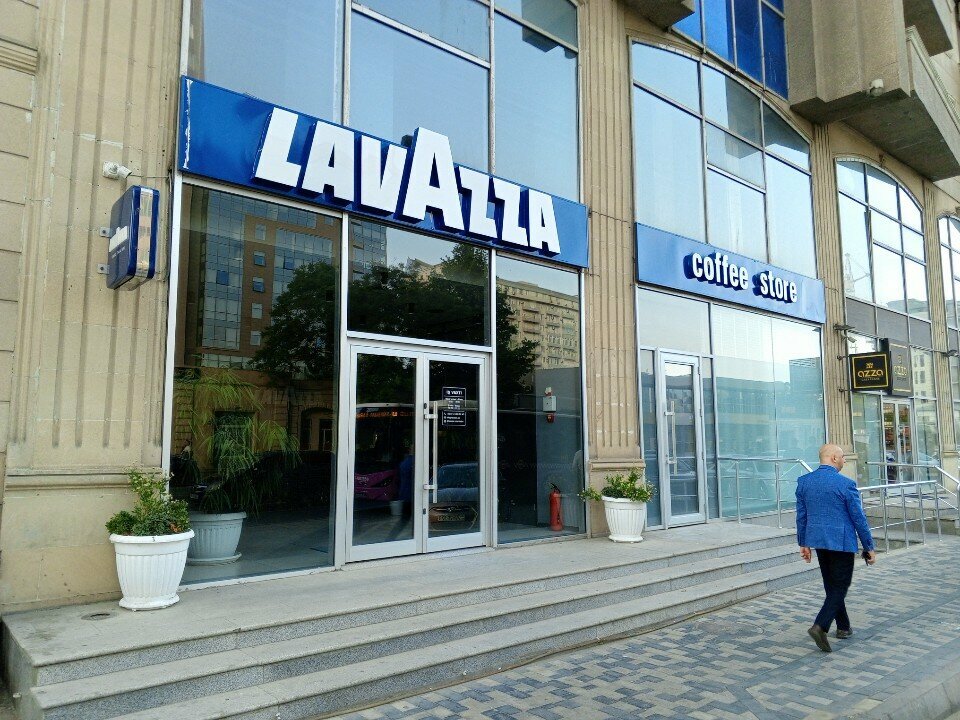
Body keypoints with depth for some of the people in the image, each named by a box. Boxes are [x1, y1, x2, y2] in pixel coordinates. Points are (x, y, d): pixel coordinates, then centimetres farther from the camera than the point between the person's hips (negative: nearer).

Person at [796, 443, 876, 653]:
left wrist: (803, 543, 15)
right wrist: (869, 547, 1)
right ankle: (820, 626, -12)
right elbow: (859, 518, -9)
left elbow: (801, 515, 6)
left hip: (817, 540, 6)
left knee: (831, 586, 19)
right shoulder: (845, 484, -14)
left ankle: (843, 627, 30)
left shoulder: (804, 481, 1)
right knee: (840, 587, 2)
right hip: (841, 542, -6)